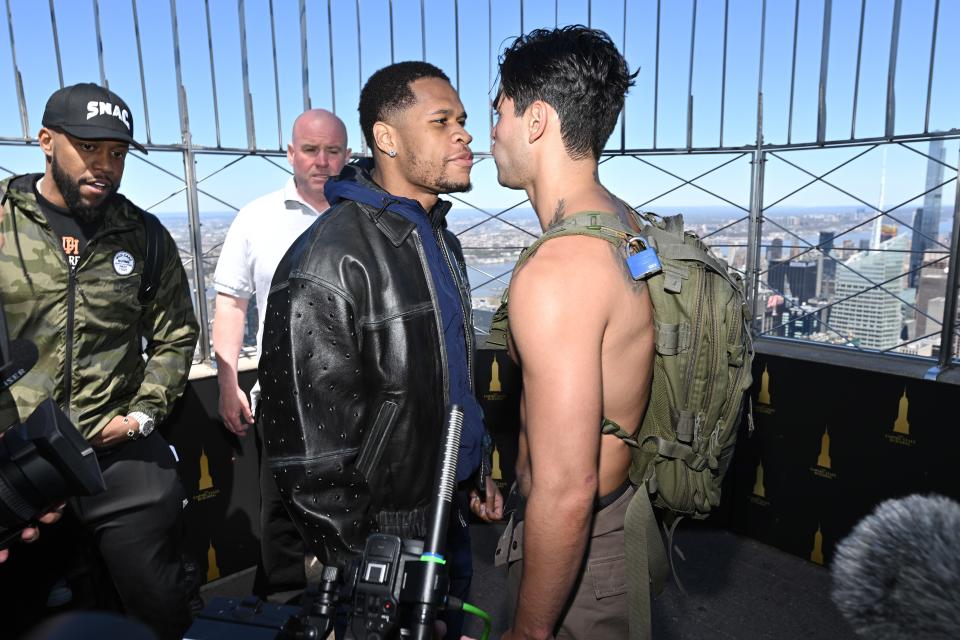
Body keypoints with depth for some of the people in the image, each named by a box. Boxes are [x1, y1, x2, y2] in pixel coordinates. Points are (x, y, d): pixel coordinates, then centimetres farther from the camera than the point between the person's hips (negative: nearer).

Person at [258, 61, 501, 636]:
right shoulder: (329, 260, -23)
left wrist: (476, 472, 15)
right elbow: (309, 442, -22)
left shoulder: (441, 241, 5)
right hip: (385, 534, -7)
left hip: (451, 513, 8)